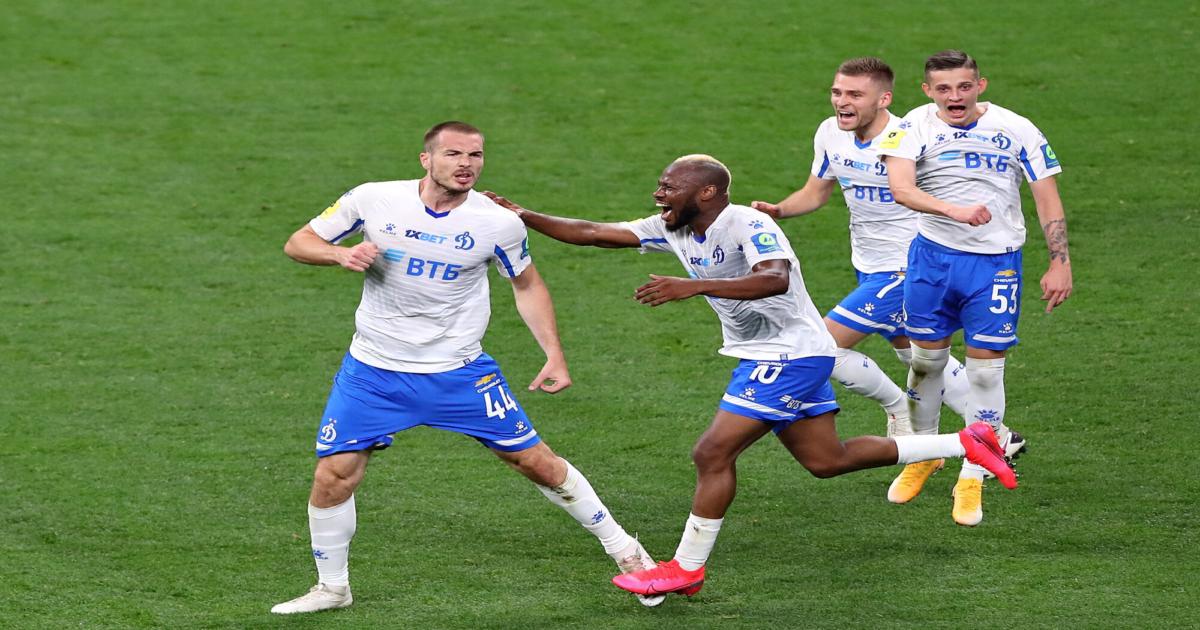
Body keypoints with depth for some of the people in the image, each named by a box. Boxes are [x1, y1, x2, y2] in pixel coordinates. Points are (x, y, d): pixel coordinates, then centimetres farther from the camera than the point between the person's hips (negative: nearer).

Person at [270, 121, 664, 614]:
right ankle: (332, 588, 16)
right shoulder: (373, 200, -11)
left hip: (459, 370, 0)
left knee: (536, 462, 2)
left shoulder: (499, 225, -10)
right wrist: (341, 253, -23)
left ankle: (623, 549, 20)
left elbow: (527, 285, 7)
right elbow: (298, 243, -1)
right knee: (333, 476, -7)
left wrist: (554, 355, -2)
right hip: (373, 370, 1)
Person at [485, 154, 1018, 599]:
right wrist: (521, 216, -8)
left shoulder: (747, 224, -23)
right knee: (827, 460, 15)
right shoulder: (673, 229, 2)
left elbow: (775, 279, -41)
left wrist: (694, 286, -51)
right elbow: (593, 233, 3)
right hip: (765, 358, 10)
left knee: (713, 453, -13)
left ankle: (686, 569, -2)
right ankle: (967, 444, 22)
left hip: (790, 354, -10)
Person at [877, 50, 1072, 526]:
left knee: (985, 370, -3)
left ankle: (972, 480, 7)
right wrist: (954, 210, -40)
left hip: (996, 263, -1)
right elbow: (900, 186, -24)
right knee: (926, 358, 9)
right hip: (933, 256, 1)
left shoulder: (1017, 130, -5)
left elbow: (1048, 198, 1)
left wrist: (1060, 262, -7)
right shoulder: (915, 126, -8)